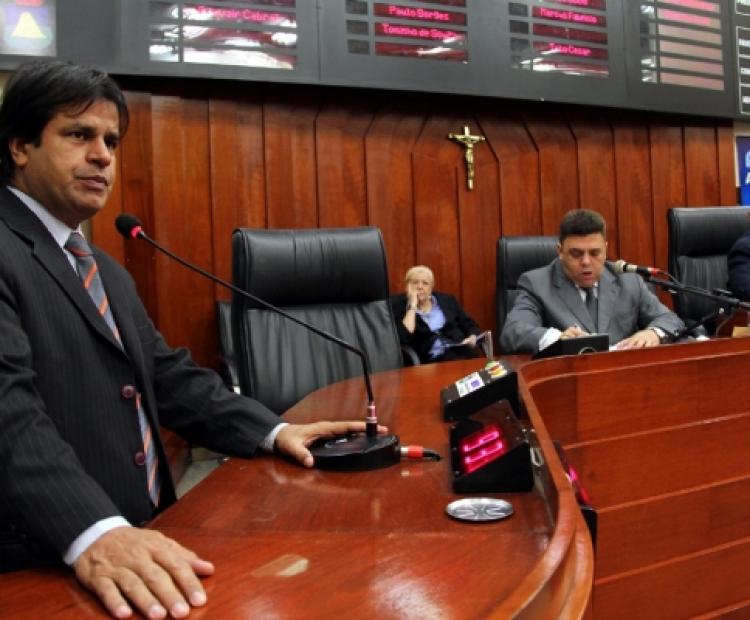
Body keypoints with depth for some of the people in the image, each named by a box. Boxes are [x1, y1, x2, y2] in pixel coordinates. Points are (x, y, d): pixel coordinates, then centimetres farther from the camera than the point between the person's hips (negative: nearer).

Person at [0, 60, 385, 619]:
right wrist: (95, 534, -36)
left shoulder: (110, 275, 16)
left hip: (141, 539, 7)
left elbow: (170, 377, 12)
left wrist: (273, 430, 0)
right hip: (52, 567, -6)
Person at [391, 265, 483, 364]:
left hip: (461, 352, 3)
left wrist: (473, 338, -3)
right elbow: (404, 338, -12)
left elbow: (469, 325, 19)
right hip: (430, 361, -3)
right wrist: (412, 306, -8)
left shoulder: (447, 300, 16)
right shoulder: (399, 305, 4)